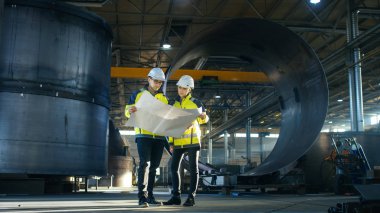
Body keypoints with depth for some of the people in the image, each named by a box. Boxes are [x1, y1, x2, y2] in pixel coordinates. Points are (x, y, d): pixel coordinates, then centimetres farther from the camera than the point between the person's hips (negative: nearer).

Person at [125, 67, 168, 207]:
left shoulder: (164, 98, 18)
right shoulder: (138, 94, 8)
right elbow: (128, 111, 7)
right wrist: (130, 111, -17)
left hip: (159, 136, 4)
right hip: (143, 134, -4)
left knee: (153, 166, 7)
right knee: (144, 164, -14)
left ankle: (150, 196, 15)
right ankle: (142, 197, -13)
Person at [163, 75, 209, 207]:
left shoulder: (195, 102, 2)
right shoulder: (175, 104, 14)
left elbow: (204, 119, 6)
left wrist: (203, 117, -19)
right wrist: (171, 141, 12)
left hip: (192, 140, -5)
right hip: (178, 141, 5)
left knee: (193, 168, -1)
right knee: (174, 167, 2)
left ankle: (191, 197, 3)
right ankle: (176, 196, 9)